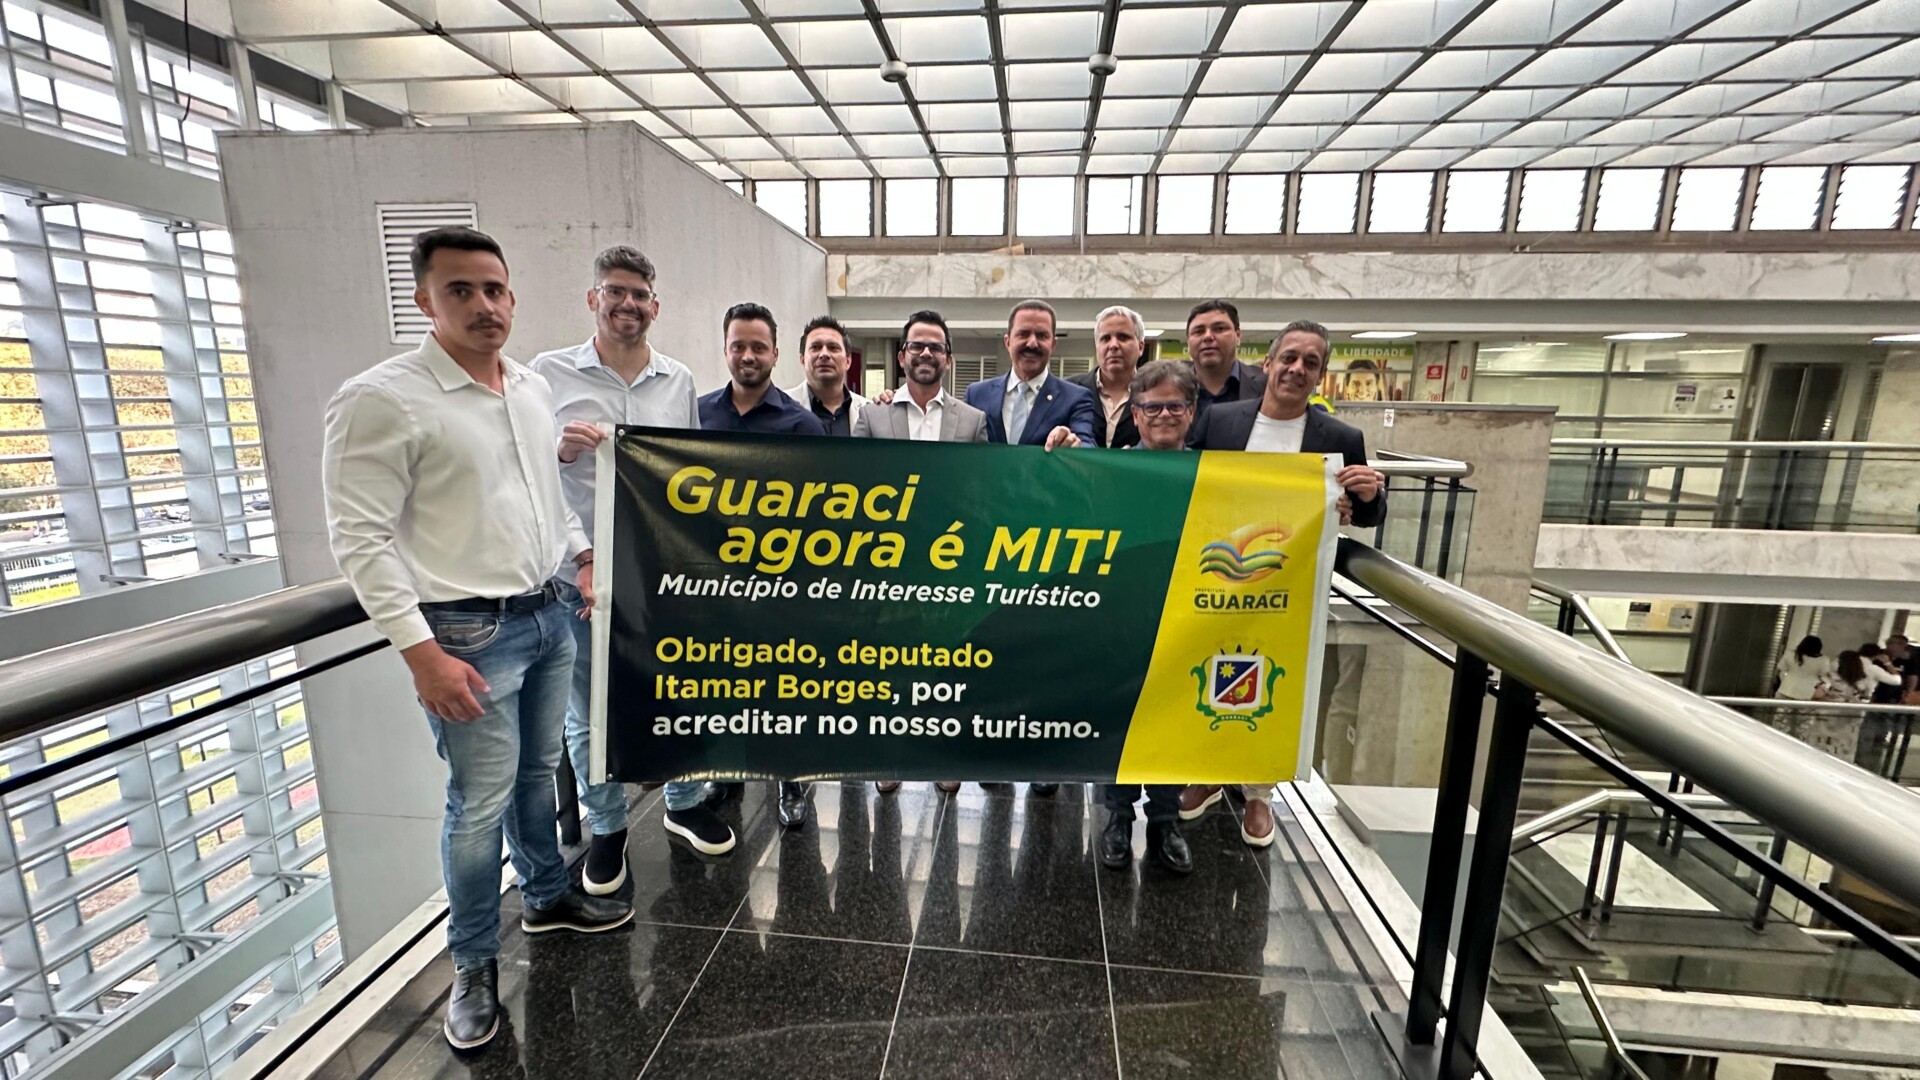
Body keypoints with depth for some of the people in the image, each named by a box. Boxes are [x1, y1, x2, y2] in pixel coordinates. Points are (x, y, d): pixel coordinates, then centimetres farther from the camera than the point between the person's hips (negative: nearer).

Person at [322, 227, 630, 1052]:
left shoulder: (533, 389, 7)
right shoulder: (381, 399, -14)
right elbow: (361, 539, -16)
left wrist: (582, 554, 13)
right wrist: (423, 655, -19)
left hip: (550, 616, 7)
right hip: (469, 634, -6)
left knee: (538, 771, 21)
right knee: (481, 801, 4)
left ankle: (548, 897, 41)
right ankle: (474, 966, 26)